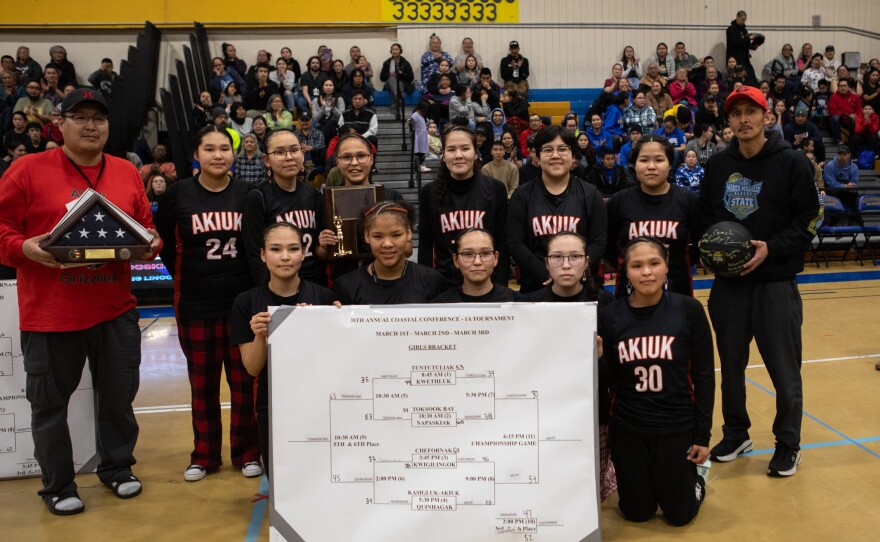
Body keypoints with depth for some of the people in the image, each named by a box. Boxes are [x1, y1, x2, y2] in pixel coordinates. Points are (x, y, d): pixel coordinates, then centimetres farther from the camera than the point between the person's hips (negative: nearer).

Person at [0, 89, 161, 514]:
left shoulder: (127, 174, 8)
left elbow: (147, 228, 15)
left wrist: (151, 244, -6)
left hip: (115, 309, 3)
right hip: (49, 313, -3)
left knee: (119, 395, 13)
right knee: (50, 401, 9)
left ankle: (116, 468, 34)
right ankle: (58, 486, 27)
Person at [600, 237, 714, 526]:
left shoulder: (688, 309, -11)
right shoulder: (611, 315, -8)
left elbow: (704, 375, -6)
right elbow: (609, 381, -3)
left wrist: (703, 435, -5)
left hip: (678, 426, -1)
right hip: (628, 428, 1)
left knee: (679, 515, 11)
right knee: (636, 513, 14)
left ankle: (695, 479, 42)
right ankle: (647, 484, 46)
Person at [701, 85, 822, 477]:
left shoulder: (792, 163, -4)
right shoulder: (717, 165, 6)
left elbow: (808, 220, -5)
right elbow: (704, 214, 12)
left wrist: (771, 248, -17)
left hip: (776, 282, -3)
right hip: (727, 283, 4)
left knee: (784, 369, 4)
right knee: (731, 365, 14)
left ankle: (788, 444, 22)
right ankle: (736, 434, 32)